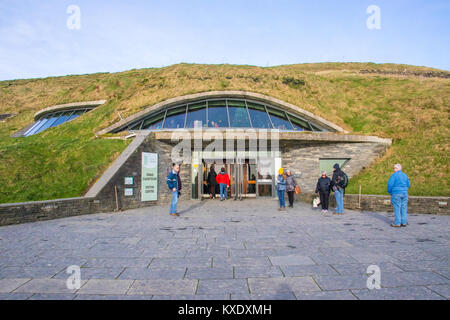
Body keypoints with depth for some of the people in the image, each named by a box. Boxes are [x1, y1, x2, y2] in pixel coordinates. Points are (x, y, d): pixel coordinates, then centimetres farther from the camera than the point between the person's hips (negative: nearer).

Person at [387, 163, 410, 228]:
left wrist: (390, 192, 4)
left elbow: (390, 184, -11)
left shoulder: (394, 175, -8)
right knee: (404, 208, 8)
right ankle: (404, 222, 12)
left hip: (396, 193, -6)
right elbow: (408, 185, 16)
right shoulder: (405, 175, 11)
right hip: (404, 193, 6)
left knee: (397, 208, -2)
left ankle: (397, 223, 0)